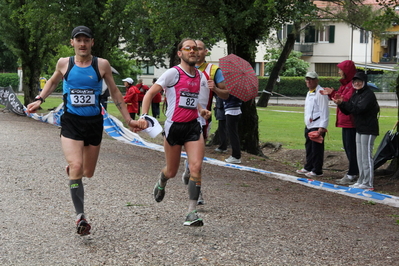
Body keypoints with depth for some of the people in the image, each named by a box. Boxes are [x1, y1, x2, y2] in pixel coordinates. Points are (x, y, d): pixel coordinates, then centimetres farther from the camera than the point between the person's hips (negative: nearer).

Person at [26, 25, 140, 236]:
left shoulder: (102, 65, -1)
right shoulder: (64, 63, 0)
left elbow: (114, 93, 9)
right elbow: (53, 82, 21)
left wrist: (129, 119, 8)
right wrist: (39, 100, 6)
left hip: (94, 123, 1)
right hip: (71, 123, -1)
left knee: (88, 173, 10)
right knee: (76, 168, -19)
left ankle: (71, 168, 47)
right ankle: (80, 215, -11)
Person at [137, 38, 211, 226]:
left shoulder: (200, 76, 8)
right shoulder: (173, 73, -9)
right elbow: (150, 93, -9)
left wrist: (201, 110, 9)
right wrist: (144, 116, -20)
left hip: (193, 126, 4)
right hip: (174, 126, -4)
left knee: (196, 166, -14)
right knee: (171, 172, 9)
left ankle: (192, 213, -9)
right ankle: (161, 182, 48)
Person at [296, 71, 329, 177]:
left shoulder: (320, 93, -12)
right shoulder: (309, 93, 19)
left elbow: (324, 111, -17)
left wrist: (322, 127, -21)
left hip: (317, 126, -10)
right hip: (309, 125, 10)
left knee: (317, 149, -5)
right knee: (308, 148, 16)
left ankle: (317, 171, 1)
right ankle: (308, 167, 27)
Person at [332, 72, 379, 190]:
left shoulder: (369, 95, -15)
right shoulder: (356, 95, 13)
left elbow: (359, 109, -26)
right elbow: (347, 111, 13)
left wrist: (343, 103, -26)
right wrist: (340, 104, -6)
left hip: (368, 130, -9)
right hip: (359, 129, 9)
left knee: (366, 157, -6)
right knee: (360, 157, 14)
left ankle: (368, 184, -2)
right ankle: (361, 181, 23)